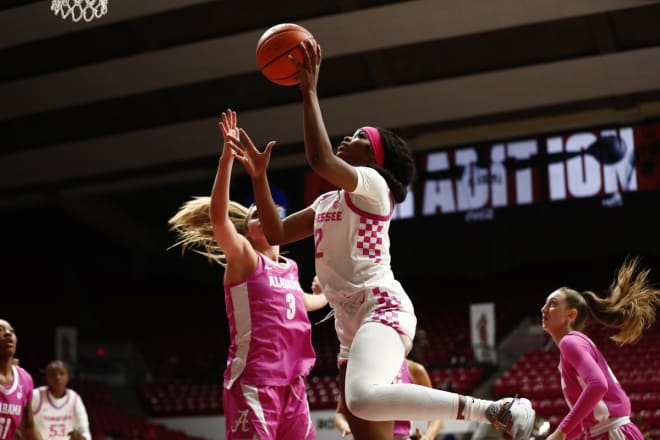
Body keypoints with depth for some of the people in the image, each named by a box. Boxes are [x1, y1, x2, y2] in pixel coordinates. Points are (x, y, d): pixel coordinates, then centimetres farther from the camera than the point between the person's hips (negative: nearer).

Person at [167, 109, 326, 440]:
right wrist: (227, 158, -24)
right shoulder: (243, 258, 0)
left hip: (291, 381, 7)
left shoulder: (289, 268, 19)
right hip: (252, 381, -7)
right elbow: (218, 217, -18)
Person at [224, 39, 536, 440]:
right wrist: (258, 175, 16)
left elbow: (320, 158, -21)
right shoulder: (327, 202, 24)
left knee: (365, 398, -38)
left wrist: (309, 89, -12)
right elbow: (277, 233, 24)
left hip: (382, 307, -9)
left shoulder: (371, 183, -3)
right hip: (352, 321, 10)